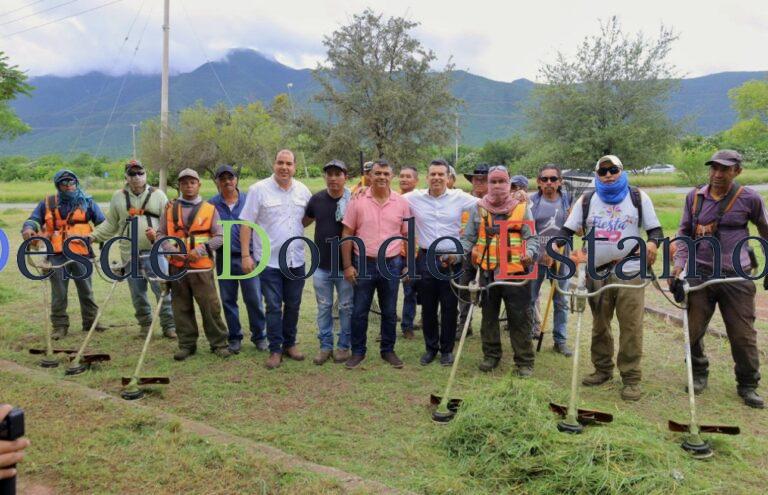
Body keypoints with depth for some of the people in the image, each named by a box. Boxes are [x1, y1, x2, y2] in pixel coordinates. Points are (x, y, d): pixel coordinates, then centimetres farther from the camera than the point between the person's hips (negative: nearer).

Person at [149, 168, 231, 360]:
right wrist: (172, 249, -8)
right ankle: (187, 344, 20)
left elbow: (219, 237, 0)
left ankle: (219, 343, 10)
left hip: (201, 266, -2)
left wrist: (201, 250, -12)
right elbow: (161, 235, 10)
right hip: (176, 265, 3)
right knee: (181, 308, 9)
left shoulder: (209, 209, 4)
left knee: (211, 306, -2)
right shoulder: (170, 208, 10)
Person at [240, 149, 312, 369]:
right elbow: (246, 224, -7)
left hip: (296, 260, 4)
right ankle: (275, 350, 12)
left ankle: (290, 344, 28)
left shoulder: (303, 191, 5)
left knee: (293, 306, 13)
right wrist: (245, 255, -11)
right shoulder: (259, 189, -6)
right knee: (274, 307, 1)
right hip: (270, 260, -4)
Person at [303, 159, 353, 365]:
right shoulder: (316, 199, 2)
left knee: (346, 307, 8)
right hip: (321, 265, 3)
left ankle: (343, 346, 22)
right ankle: (325, 346, 22)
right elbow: (304, 222, 17)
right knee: (324, 307, 11)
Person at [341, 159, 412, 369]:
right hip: (363, 264, -1)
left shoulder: (401, 203, 2)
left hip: (391, 265, 1)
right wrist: (347, 265, -4)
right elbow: (347, 234, 1)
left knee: (389, 312, 11)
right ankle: (358, 351, 20)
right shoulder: (358, 201, -2)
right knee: (359, 311, 6)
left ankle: (388, 350, 25)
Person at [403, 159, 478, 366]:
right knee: (428, 307, 10)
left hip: (451, 260, -1)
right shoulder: (415, 198, 3)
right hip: (426, 259, 1)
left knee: (449, 308, 6)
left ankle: (447, 349, 22)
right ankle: (430, 347, 26)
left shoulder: (460, 198, 0)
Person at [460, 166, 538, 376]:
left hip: (516, 271, -2)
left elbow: (531, 237, 3)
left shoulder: (522, 207, 4)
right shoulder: (479, 209, 9)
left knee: (519, 318, 1)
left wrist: (529, 252, -17)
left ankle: (524, 362, 11)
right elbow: (468, 238, 12)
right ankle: (491, 355, 28)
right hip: (488, 272, 3)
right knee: (489, 315, 12)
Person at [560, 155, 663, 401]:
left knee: (631, 327, -5)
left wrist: (652, 243, -16)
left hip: (630, 272, -2)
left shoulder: (638, 197, 5)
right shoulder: (586, 200, 9)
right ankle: (602, 369, 27)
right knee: (599, 324, 12)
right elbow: (567, 230, 8)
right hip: (596, 273, 3)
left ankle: (631, 379, 4)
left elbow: (655, 228, 7)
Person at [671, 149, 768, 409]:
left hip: (736, 277, -2)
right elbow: (684, 232, 11)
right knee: (693, 329, 6)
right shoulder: (694, 197, 4)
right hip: (700, 274, 2)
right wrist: (679, 263, 1)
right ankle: (699, 374, 28)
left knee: (743, 334, 2)